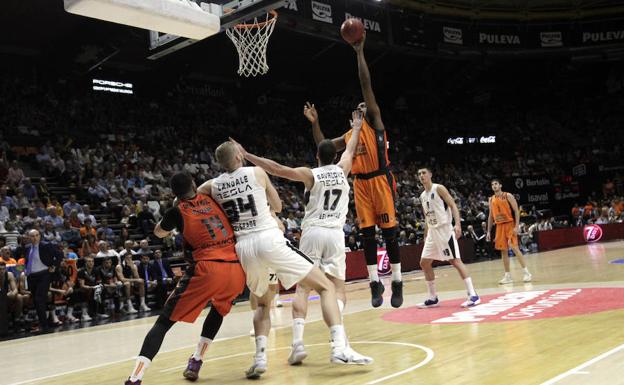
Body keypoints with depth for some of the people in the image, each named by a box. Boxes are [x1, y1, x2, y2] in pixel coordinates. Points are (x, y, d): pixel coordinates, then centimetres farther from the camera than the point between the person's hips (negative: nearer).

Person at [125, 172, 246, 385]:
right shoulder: (212, 199, 17)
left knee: (164, 322, 4)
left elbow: (159, 233, 28)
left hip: (207, 269, -4)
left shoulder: (178, 211, 9)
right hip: (236, 269, 4)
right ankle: (195, 362, 29)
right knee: (219, 310, 34)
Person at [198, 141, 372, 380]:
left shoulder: (213, 186, 11)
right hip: (270, 240, -4)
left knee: (264, 303, 27)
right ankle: (339, 348, -11)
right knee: (326, 287, 4)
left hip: (244, 247, 4)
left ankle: (260, 357, 6)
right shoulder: (256, 173, 6)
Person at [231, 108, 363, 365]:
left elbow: (278, 170, -12)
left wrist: (246, 156, -10)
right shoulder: (342, 170, 9)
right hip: (335, 234, 2)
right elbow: (350, 150, 29)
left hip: (312, 233, -2)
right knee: (338, 287, 10)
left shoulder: (310, 175, 0)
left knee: (302, 288, 1)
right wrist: (356, 128, 46)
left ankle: (298, 342, -12)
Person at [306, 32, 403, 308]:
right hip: (361, 184, 6)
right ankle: (375, 282, 11)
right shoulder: (349, 135, 19)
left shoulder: (375, 122, 3)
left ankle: (397, 282, 4)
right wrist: (315, 123, 14)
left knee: (389, 231, -3)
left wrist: (359, 52, -7)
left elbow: (366, 84, -5)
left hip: (380, 180, -6)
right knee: (367, 233, 4)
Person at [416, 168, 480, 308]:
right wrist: (425, 237, 20)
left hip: (445, 229, -8)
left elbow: (453, 205, -13)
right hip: (432, 232, 8)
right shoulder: (422, 196, 16)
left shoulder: (439, 188, -6)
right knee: (424, 263, 7)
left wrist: (458, 224, -26)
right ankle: (433, 298, 15)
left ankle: (473, 295, -12)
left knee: (455, 261, -14)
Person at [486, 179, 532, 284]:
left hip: (510, 224, -6)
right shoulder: (491, 199, 11)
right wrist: (488, 231, 11)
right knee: (503, 250, 5)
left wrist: (517, 226, -17)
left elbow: (516, 211, -9)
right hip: (499, 226, 6)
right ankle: (508, 276, 10)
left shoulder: (508, 196, -5)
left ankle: (527, 273, -6)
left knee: (514, 247, -13)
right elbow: (491, 216, 16)